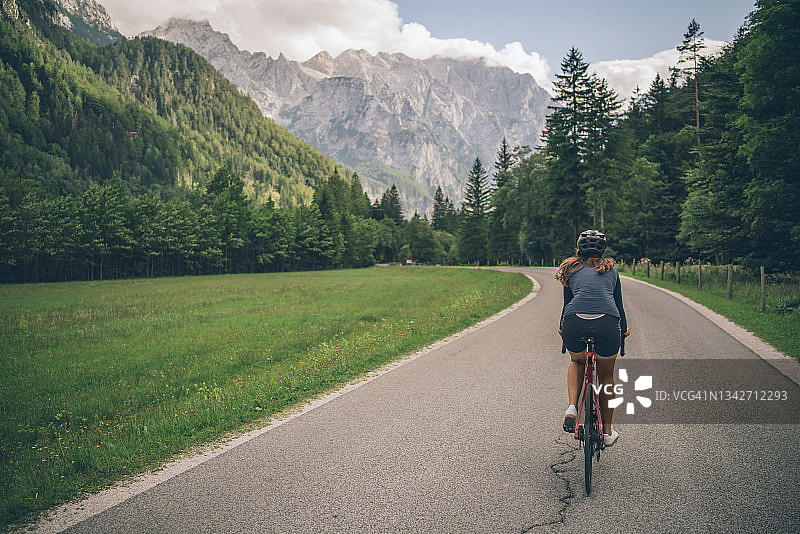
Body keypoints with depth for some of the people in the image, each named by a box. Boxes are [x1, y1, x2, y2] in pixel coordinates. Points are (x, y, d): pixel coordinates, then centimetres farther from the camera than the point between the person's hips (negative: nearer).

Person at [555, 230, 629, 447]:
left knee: (576, 362, 32)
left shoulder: (571, 268, 23)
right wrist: (624, 329, 46)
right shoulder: (611, 269, 25)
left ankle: (572, 408, 13)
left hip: (574, 323, 0)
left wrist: (563, 329, 41)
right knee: (606, 376, 23)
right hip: (607, 324, 0)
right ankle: (607, 432, 30)